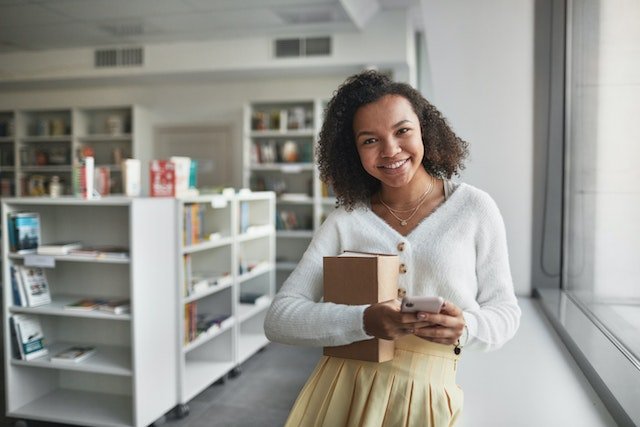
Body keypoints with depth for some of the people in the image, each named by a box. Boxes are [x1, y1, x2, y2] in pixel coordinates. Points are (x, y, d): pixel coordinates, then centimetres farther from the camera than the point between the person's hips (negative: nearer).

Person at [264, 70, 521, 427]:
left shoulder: (474, 208, -3)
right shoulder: (344, 221, -2)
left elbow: (506, 312, 3)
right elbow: (279, 319, -7)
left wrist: (464, 328, -19)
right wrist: (364, 321, -24)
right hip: (340, 393, 1)